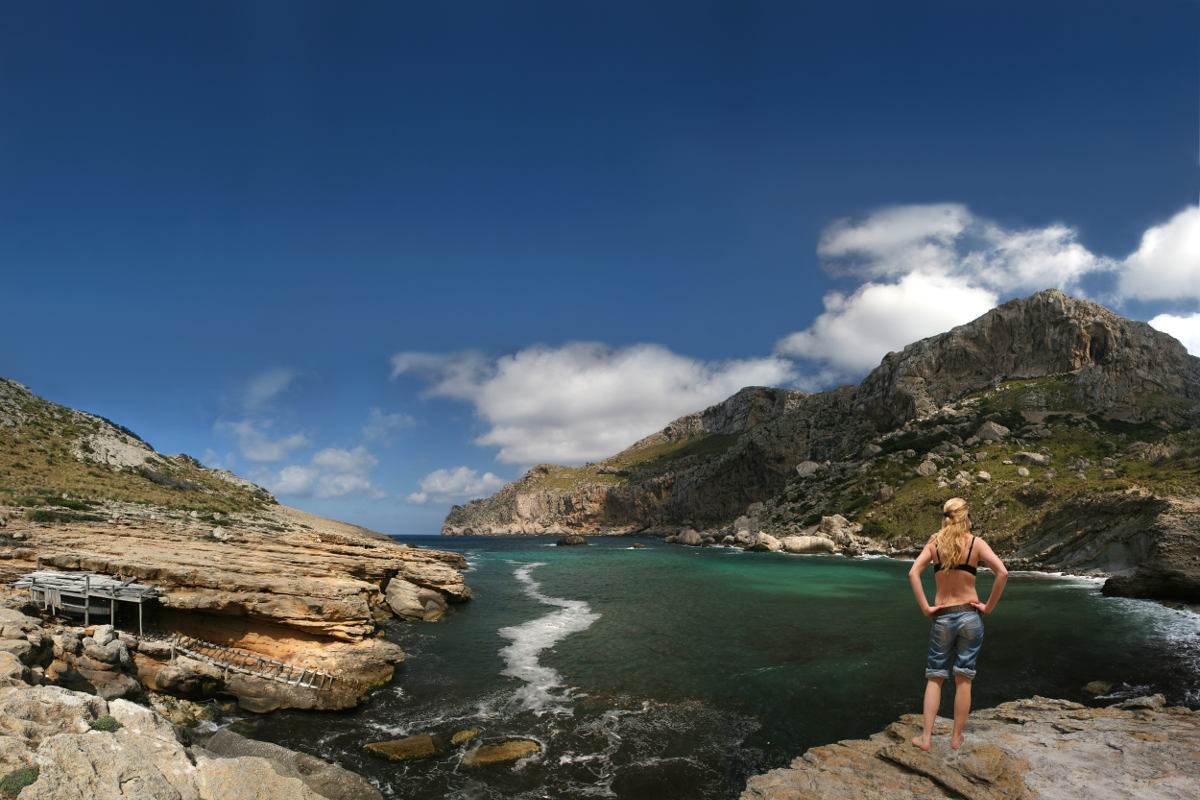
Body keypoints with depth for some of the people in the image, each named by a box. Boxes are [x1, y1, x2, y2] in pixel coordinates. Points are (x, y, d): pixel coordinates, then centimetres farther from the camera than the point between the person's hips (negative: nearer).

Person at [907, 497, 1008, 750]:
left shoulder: (934, 543, -1)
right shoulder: (975, 543, -4)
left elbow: (913, 573, -12)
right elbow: (1002, 572, -14)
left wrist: (925, 608, -6)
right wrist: (989, 606, -5)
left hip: (942, 616, 1)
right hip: (970, 616, -1)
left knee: (935, 678, 10)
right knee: (963, 679, 9)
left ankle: (926, 737, 8)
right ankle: (956, 737, 17)